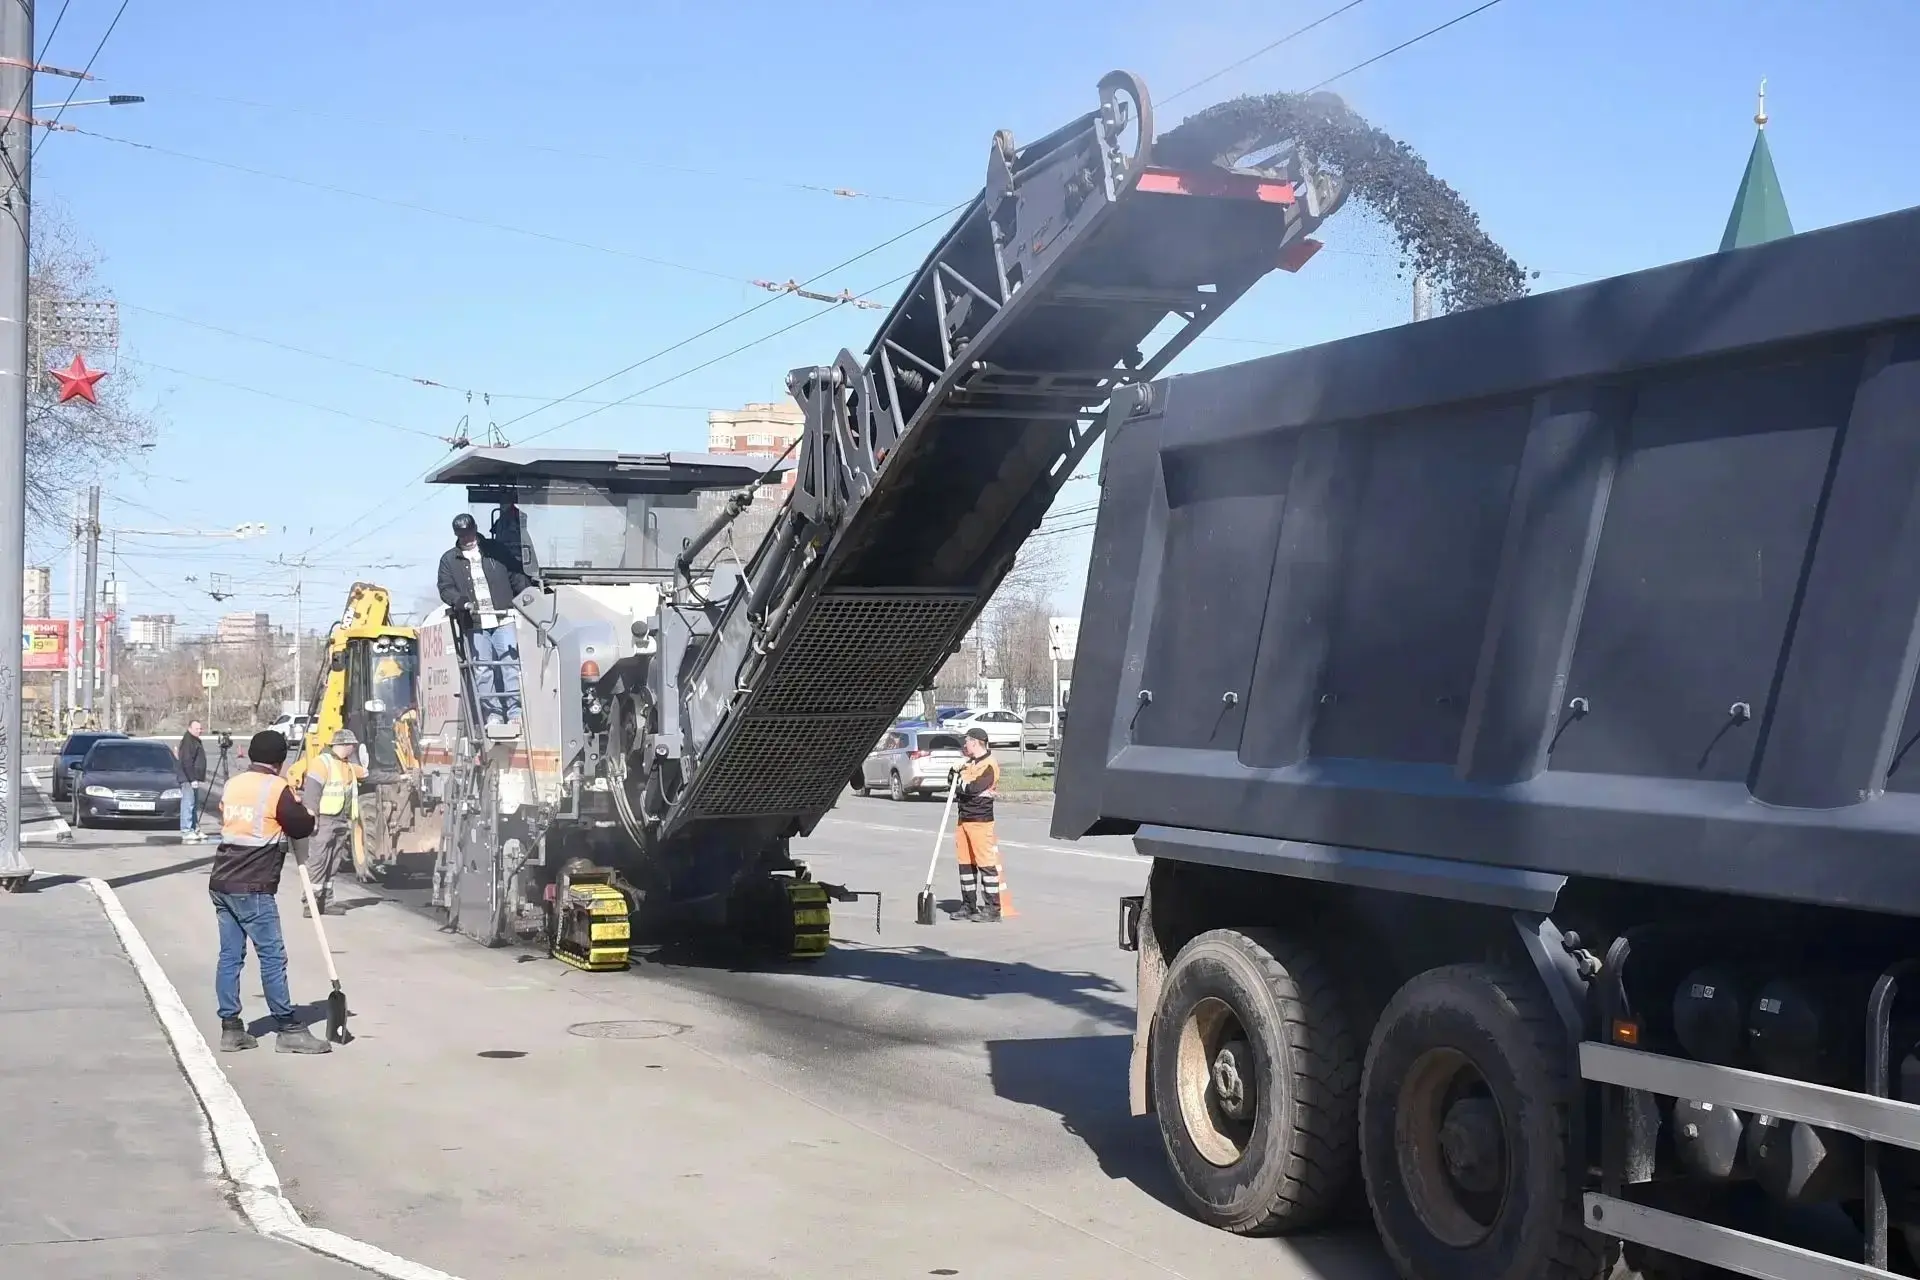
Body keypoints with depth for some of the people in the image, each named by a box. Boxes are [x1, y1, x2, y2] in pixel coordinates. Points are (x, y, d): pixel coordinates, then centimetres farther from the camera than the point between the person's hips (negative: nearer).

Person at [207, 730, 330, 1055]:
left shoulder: (231, 785, 12)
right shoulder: (277, 789, -8)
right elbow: (302, 827, -4)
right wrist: (300, 808, 17)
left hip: (222, 883, 7)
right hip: (253, 888, -7)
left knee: (230, 955, 10)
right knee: (272, 957, -3)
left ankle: (230, 1028, 11)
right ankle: (289, 1030, 0)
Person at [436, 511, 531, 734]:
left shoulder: (495, 551, 11)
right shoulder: (449, 560, 11)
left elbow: (516, 576, 11)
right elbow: (445, 589, 3)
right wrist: (461, 602, -15)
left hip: (503, 619, 0)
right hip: (474, 624, 1)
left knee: (511, 665, -6)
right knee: (483, 671, -1)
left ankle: (515, 712, -3)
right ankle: (493, 714, 4)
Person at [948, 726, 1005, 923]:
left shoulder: (989, 764, -11)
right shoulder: (969, 763, 18)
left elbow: (974, 788, -22)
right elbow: (955, 785, 14)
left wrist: (960, 784, -4)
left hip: (980, 820, -9)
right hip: (963, 818, 9)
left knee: (986, 863, -9)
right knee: (965, 862, 11)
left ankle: (992, 909, -8)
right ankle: (969, 905, 19)